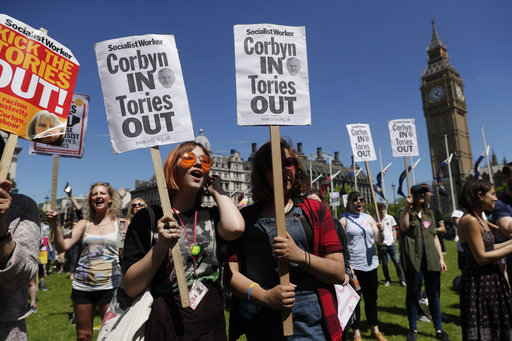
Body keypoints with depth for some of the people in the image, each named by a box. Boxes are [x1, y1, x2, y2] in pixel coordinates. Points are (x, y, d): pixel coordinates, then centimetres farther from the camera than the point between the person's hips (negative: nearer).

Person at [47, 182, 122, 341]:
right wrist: (56, 227, -19)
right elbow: (63, 247, -4)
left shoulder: (120, 224, 2)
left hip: (109, 286, -2)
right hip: (82, 286, 3)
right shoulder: (84, 224, 7)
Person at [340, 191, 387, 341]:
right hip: (353, 266, -4)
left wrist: (381, 231, -14)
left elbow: (379, 241, 7)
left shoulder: (369, 218, 10)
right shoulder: (344, 220, -4)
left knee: (371, 298, 14)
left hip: (370, 264, 4)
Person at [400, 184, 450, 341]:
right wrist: (407, 206, -23)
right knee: (412, 294, 6)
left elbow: (435, 237, 16)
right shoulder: (407, 213, 2)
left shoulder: (429, 213, 15)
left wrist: (441, 258, 11)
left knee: (433, 294, 10)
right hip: (412, 257, -3)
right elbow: (404, 227, -20)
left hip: (430, 258, 4)